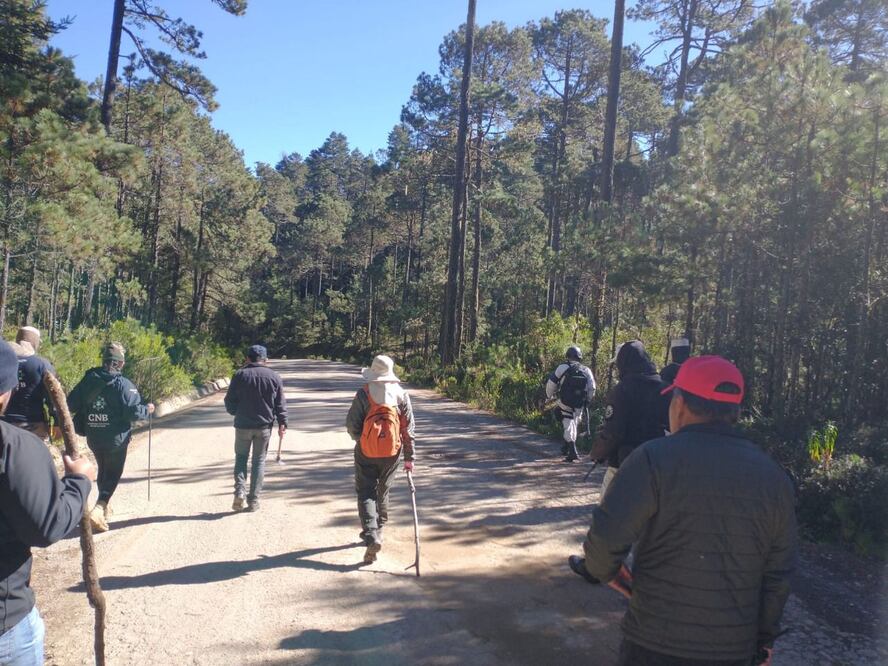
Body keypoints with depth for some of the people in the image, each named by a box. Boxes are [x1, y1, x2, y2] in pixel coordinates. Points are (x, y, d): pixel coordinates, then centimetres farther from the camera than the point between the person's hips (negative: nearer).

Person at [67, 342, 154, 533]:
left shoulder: (88, 380, 0)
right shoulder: (123, 384, -16)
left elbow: (71, 405, 2)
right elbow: (133, 411, -21)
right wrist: (147, 410, -2)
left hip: (93, 438, 5)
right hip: (116, 438, -5)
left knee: (103, 471, 24)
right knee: (113, 474, 6)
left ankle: (104, 507, 39)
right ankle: (98, 509, -13)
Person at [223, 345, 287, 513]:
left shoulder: (240, 375, -3)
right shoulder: (274, 377, 1)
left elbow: (229, 401, 0)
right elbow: (280, 404, 0)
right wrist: (282, 423, 5)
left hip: (243, 425, -1)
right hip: (264, 426, 1)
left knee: (241, 457, 16)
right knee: (259, 461, 9)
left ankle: (240, 491, -3)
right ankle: (253, 500, 8)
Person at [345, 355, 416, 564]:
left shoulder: (364, 393, -10)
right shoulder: (401, 395, -1)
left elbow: (351, 424, -8)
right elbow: (409, 428, 0)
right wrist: (410, 457, 4)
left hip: (367, 452, -3)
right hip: (391, 452, 3)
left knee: (366, 494, 3)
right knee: (382, 492, 20)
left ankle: (371, 537, -12)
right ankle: (377, 530, 32)